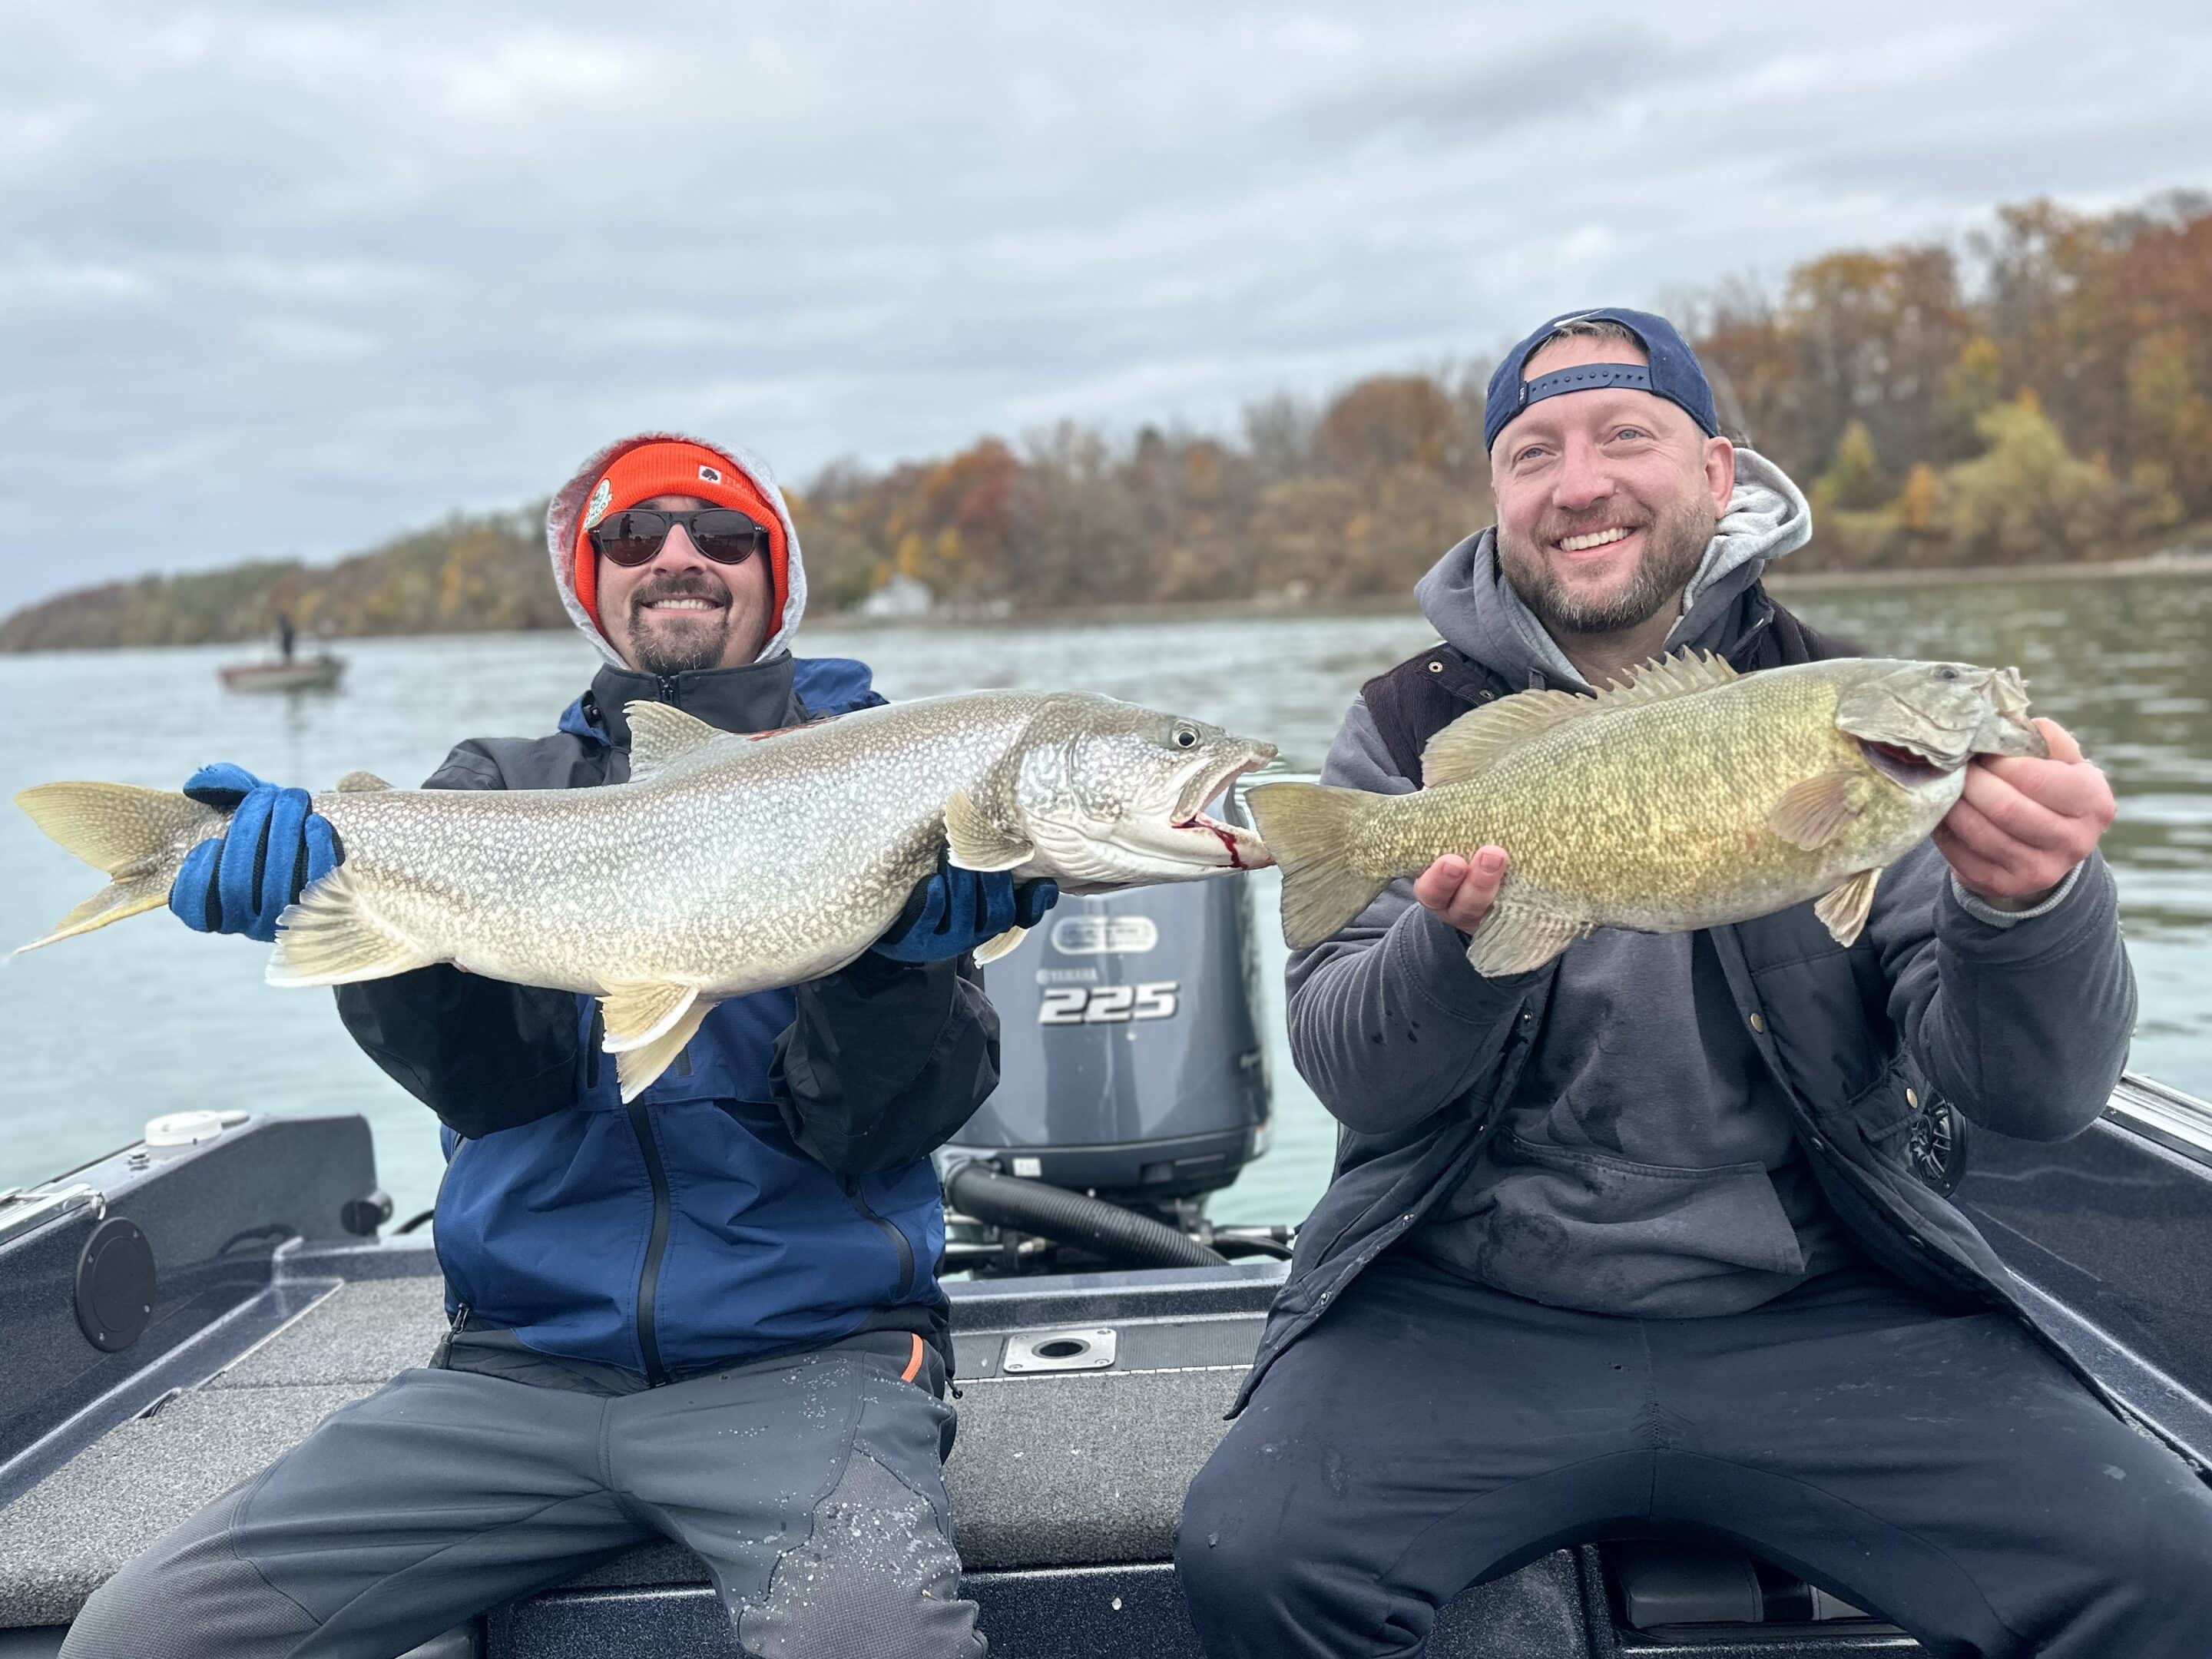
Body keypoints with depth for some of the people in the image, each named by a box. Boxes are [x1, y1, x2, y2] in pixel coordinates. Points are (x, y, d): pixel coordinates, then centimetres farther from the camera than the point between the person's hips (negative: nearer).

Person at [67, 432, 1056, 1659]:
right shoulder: (502, 786, 13)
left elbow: (863, 1130, -4)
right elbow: (499, 1078, -5)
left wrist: (893, 957, -24)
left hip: (804, 1355, -3)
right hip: (522, 1361, 4)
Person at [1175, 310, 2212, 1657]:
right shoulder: (1413, 729, 3)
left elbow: (2036, 1098, -5)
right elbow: (1348, 1074, -5)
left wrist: (2030, 905, -27)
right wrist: (1462, 941, -26)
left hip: (1822, 1317, 1)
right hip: (1462, 1314, 0)